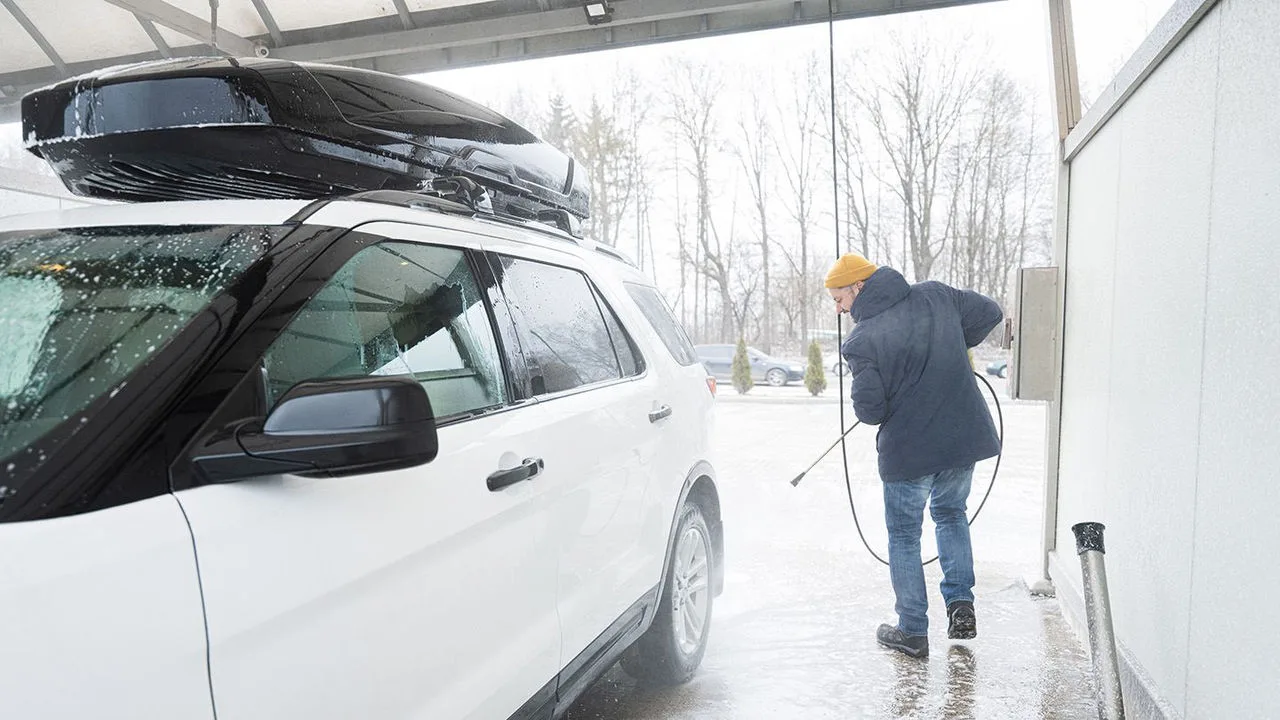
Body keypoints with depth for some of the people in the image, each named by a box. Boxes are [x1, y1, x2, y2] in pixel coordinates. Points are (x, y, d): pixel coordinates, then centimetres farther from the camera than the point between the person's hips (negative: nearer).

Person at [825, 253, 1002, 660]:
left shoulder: (860, 341, -17)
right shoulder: (936, 296, -2)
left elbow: (869, 410, -18)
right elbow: (989, 312, 9)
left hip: (908, 451, -5)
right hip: (964, 438, 5)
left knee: (904, 537, 12)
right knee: (951, 513, 28)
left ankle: (913, 632, 20)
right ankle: (961, 605, 22)